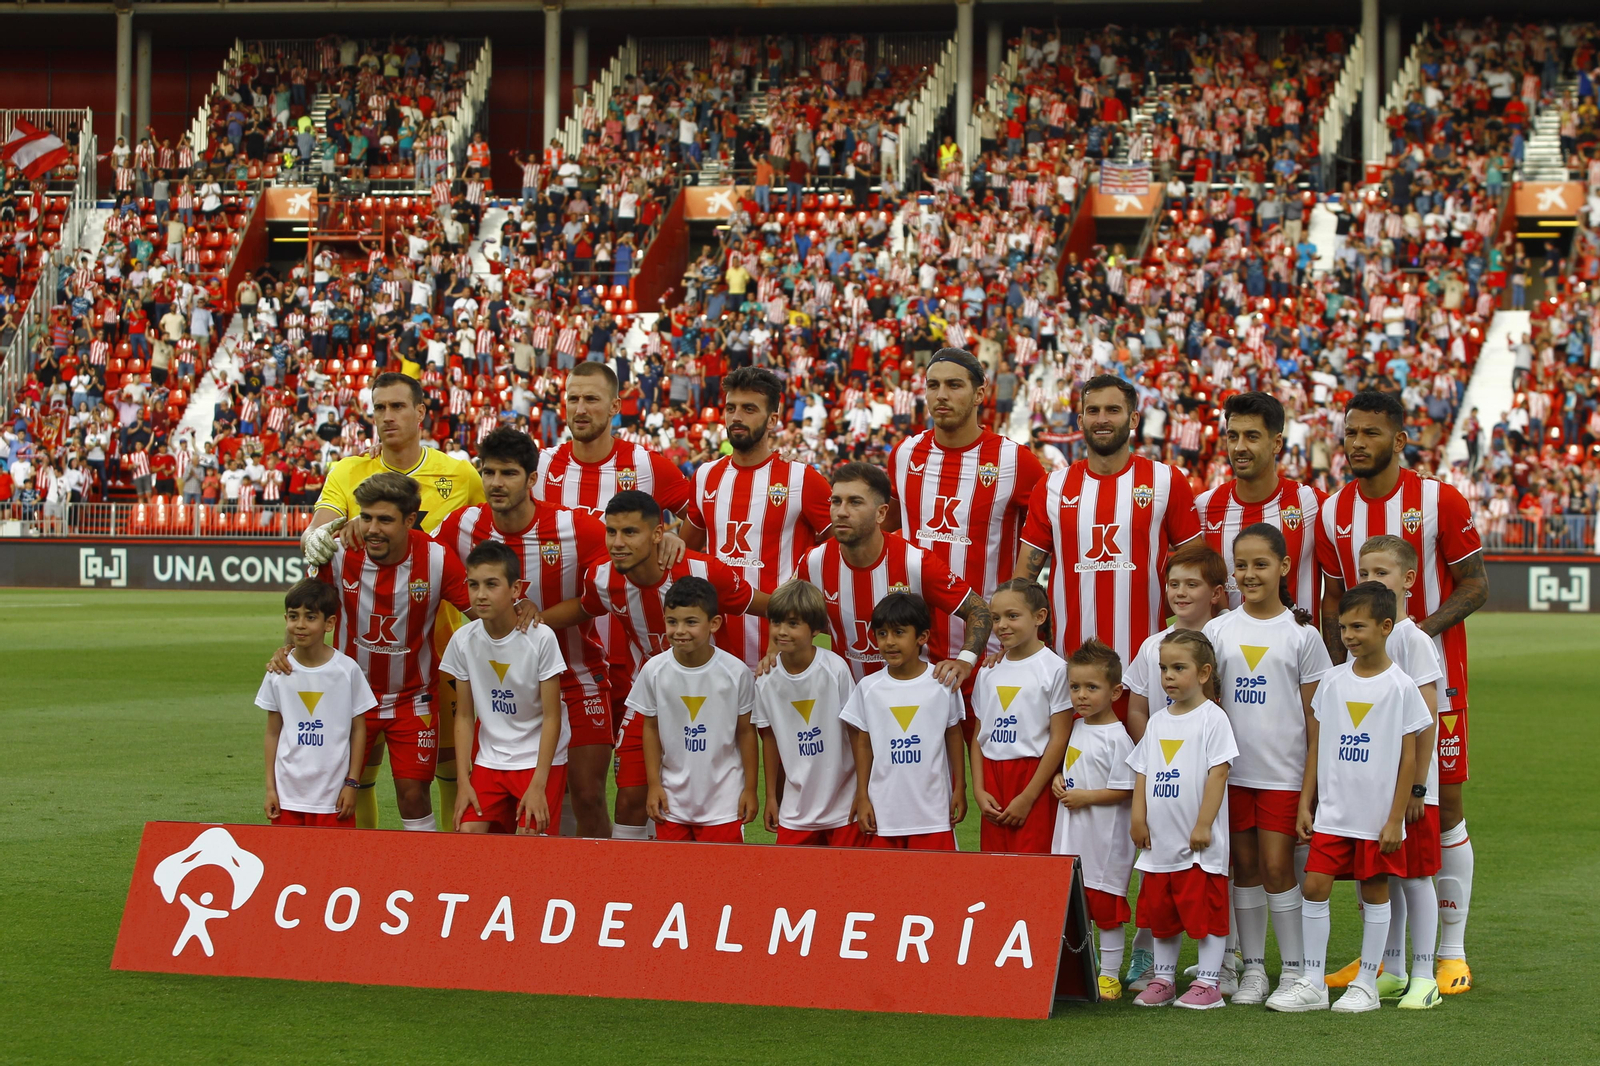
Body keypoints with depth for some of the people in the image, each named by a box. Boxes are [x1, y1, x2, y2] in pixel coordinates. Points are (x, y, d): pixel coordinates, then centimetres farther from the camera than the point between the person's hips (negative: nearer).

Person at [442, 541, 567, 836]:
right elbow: (464, 717, 3)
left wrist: (538, 785, -15)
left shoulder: (541, 638, -16)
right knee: (467, 832, -12)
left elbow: (552, 717, -11)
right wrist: (464, 780, -4)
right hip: (488, 759, 3)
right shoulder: (462, 640, -5)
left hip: (541, 758, -3)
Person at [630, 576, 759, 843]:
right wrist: (654, 784, 2)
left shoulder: (736, 672, -11)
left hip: (723, 801, -2)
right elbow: (651, 728, 4)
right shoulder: (654, 670, -7)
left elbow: (746, 732, -1)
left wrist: (750, 789, 1)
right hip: (672, 801, 2)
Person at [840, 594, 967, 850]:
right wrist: (862, 797, 4)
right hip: (883, 808, 1)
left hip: (932, 808, -1)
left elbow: (954, 736, 6)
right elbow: (863, 745, 6)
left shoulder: (941, 684, -3)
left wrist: (960, 789, 7)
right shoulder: (869, 688, 0)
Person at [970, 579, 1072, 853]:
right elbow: (978, 735, 13)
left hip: (1033, 780, -5)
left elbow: (1059, 738, -9)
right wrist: (979, 791, 1)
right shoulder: (989, 671, 11)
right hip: (992, 779, 5)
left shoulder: (1054, 669, -5)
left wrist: (1027, 797, -11)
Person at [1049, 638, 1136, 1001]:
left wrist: (1084, 797, -18)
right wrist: (1058, 781, 4)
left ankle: (1109, 974, 7)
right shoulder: (1076, 729, 10)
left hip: (1105, 840, -8)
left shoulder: (1117, 738, -14)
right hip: (1071, 835, 8)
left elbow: (1124, 790, -16)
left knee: (1106, 908, 0)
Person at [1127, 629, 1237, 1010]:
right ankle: (1162, 980, 22)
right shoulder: (1158, 721, 12)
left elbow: (1218, 773, -12)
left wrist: (1204, 824, -16)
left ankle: (1208, 984, 3)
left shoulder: (1212, 718, -7)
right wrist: (1138, 817, 4)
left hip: (1199, 843, -7)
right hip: (1160, 838, 7)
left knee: (1205, 912, -3)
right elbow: (1142, 772, 15)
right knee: (1159, 912, 12)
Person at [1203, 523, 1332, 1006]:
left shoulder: (1301, 635, 0)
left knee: (1277, 867, -4)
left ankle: (1293, 969, 7)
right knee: (1245, 867, 7)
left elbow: (1313, 712, 1)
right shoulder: (1218, 630, 5)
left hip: (1283, 771, -3)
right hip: (1232, 770, 3)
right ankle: (1252, 969, 15)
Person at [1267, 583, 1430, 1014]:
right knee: (1314, 886, -2)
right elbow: (1316, 744, 10)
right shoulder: (1332, 680, 4)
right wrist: (1305, 803, 7)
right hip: (1332, 811, 3)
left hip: (1378, 815, -3)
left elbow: (1408, 756, -5)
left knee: (1375, 891, 6)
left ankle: (1366, 983, 16)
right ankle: (1312, 983, 6)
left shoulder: (1400, 687, -7)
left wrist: (1396, 819, -7)